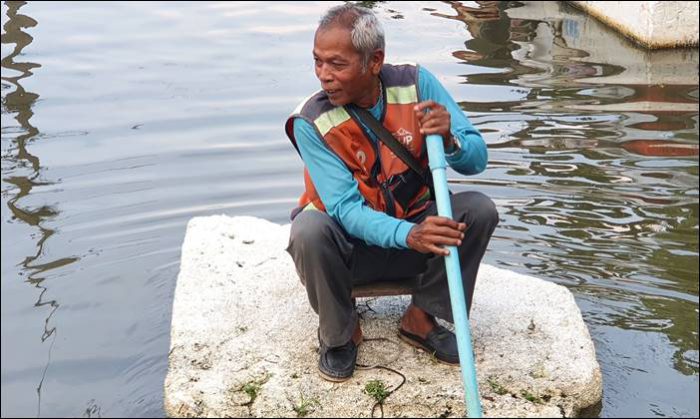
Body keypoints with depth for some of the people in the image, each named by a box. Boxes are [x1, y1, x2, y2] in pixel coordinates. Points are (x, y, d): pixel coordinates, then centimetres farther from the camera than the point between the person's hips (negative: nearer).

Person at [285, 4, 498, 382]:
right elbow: (346, 209, -27)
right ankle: (339, 333, -6)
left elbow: (476, 160, -11)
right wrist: (409, 235, -45)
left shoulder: (416, 84, -13)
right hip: (351, 243, -2)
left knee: (479, 210, -22)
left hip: (417, 224, 3)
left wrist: (449, 140, -36)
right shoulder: (312, 122, -20)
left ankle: (421, 318, -4)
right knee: (308, 231, -34)